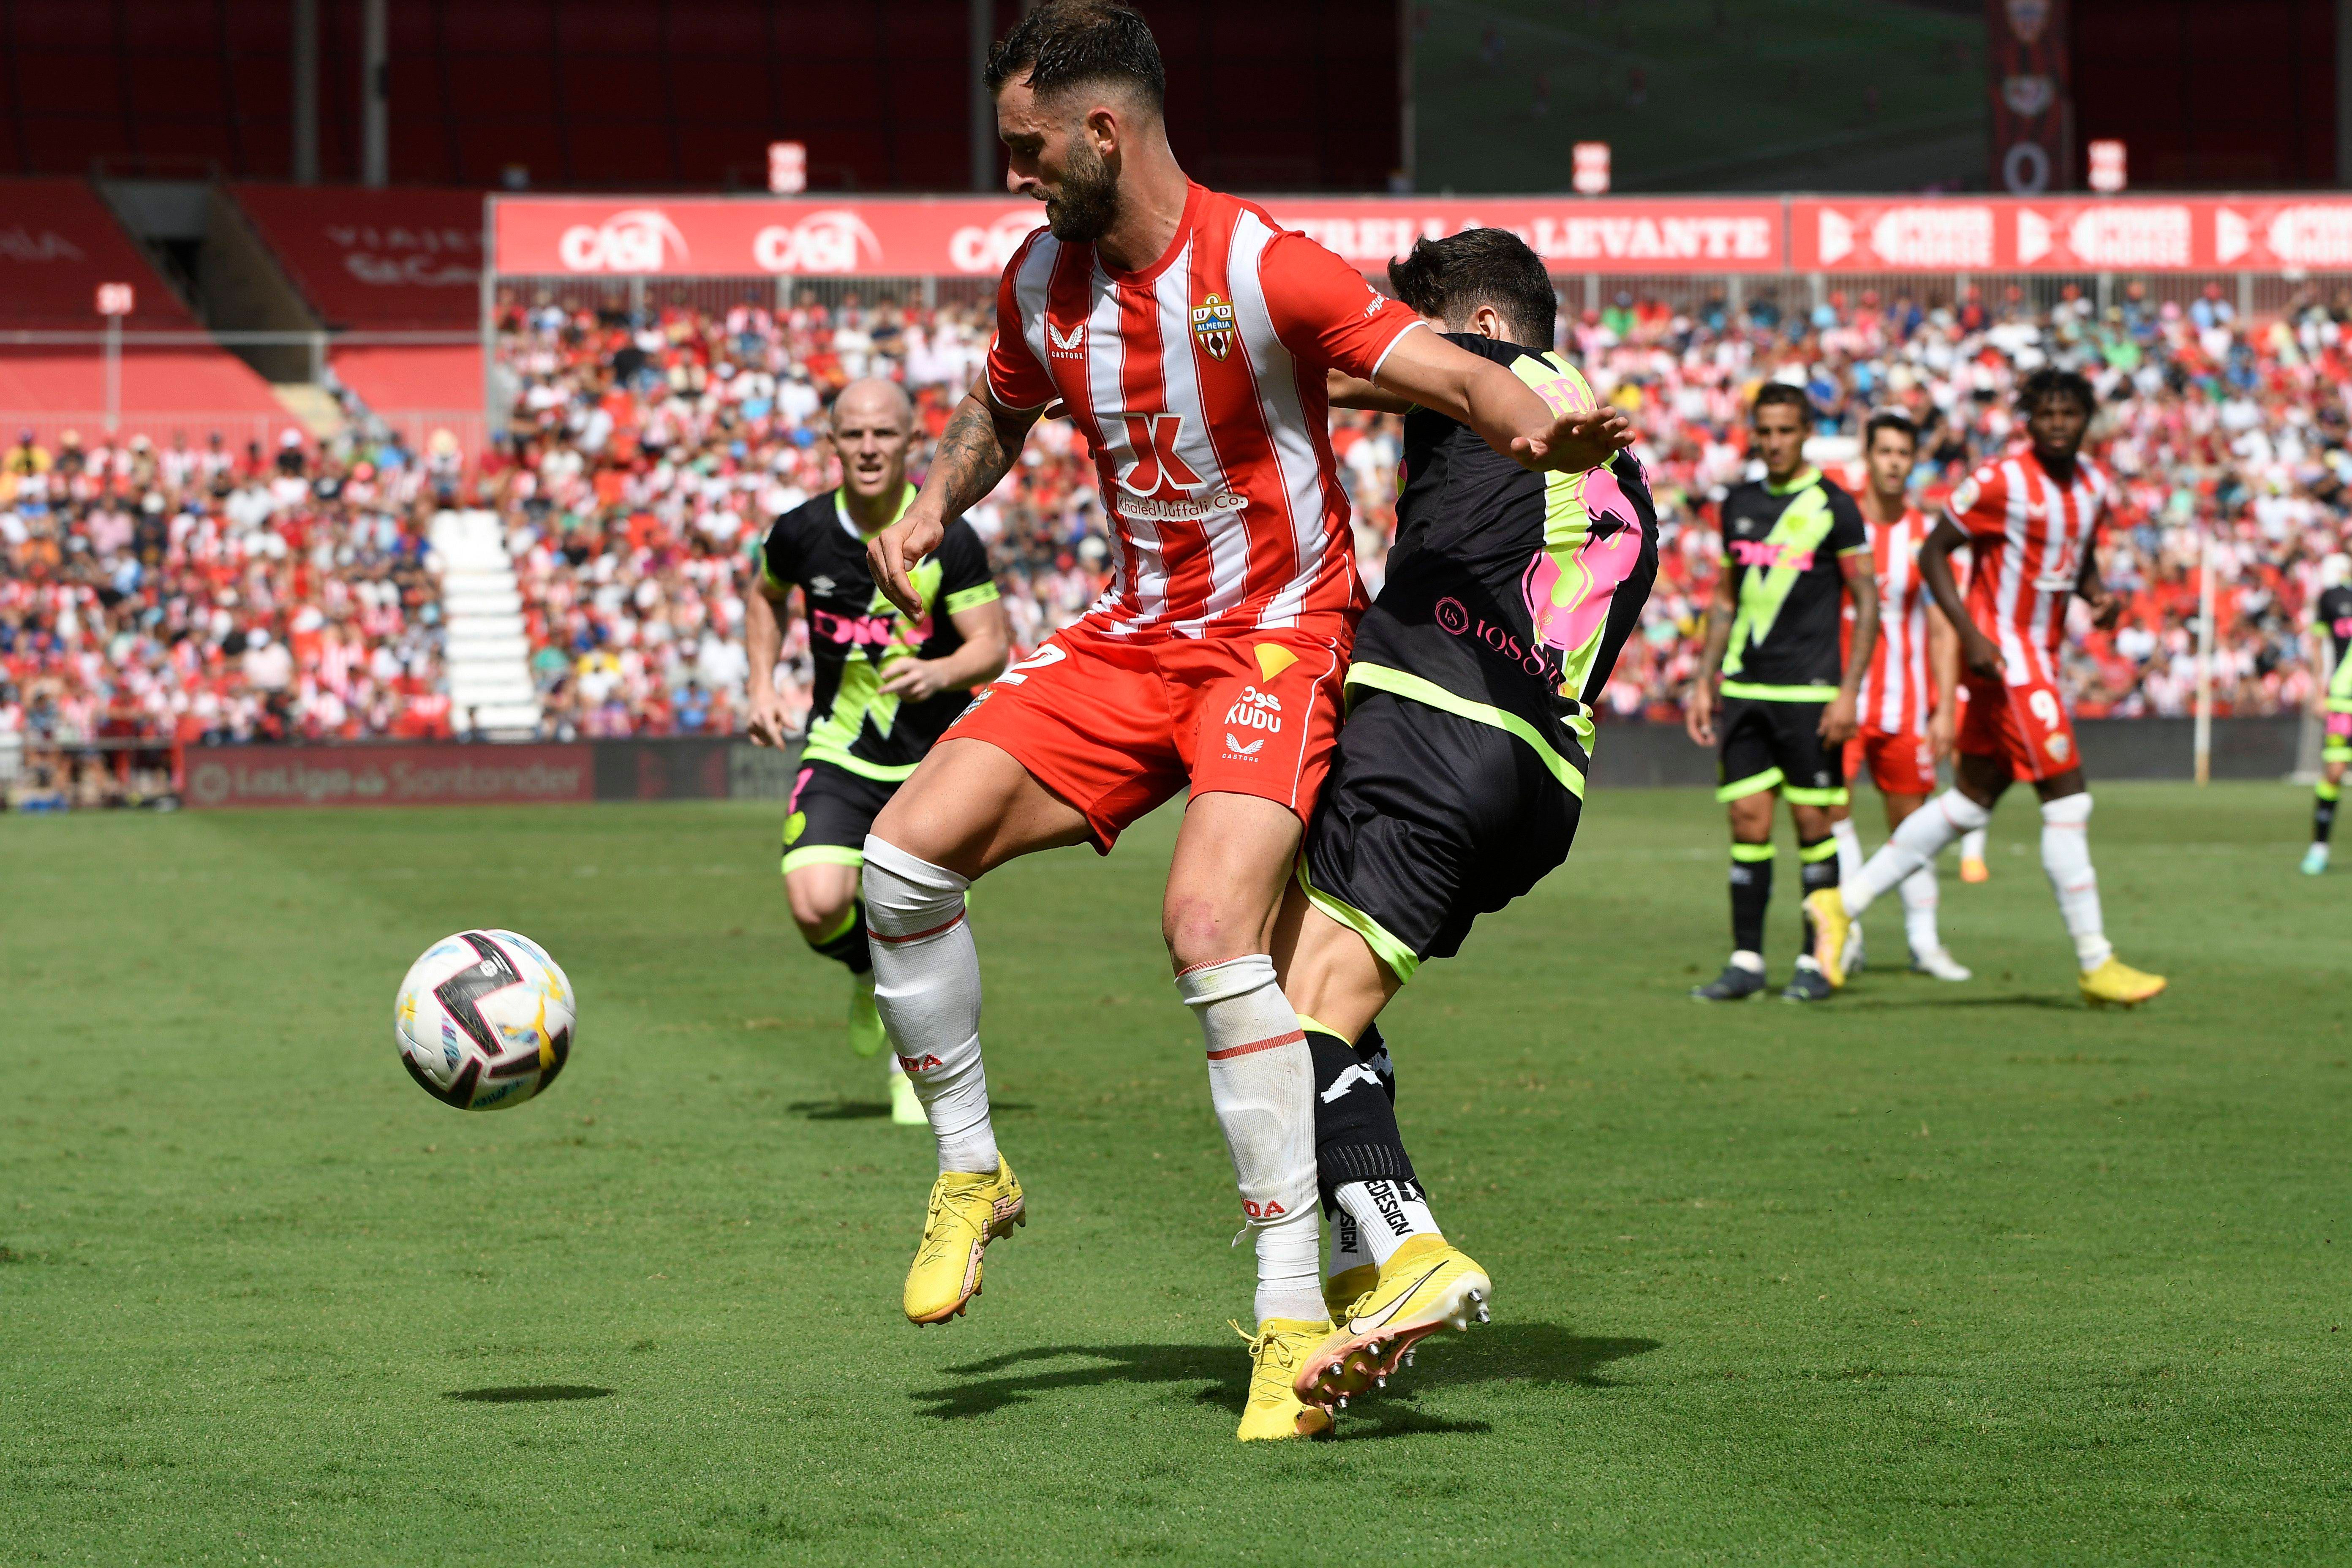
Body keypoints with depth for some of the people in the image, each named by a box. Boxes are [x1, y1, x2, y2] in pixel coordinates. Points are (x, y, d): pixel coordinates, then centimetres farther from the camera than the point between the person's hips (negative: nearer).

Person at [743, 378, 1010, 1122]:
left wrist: (941, 673, -31)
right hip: (839, 753, 1)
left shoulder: (948, 538, -12)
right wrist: (763, 685, 7)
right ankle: (869, 970, 17)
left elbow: (993, 644, -10)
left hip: (934, 757, -1)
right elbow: (766, 595, 18)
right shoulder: (803, 531, -5)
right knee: (818, 906, -20)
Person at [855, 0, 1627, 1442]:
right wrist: (934, 506, 7)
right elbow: (1003, 411, 25)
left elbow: (1455, 373, -24)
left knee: (1211, 931, -27)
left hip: (1278, 635, -7)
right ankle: (971, 1173, 12)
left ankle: (1295, 1315, -22)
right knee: (905, 854, -9)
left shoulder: (1262, 270, -18)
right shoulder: (1043, 282, 3)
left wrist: (1536, 426, -45)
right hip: (1133, 640, 7)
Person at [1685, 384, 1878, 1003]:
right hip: (1743, 691, 4)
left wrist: (1848, 692, -11)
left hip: (1808, 694, -4)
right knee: (1748, 821, 1)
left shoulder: (1833, 507, -3)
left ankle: (1817, 962, 5)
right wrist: (1704, 682, 13)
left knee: (1813, 823, -2)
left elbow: (1867, 604, -3)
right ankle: (1746, 962, 4)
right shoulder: (1739, 505, 12)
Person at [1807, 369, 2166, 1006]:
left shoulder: (2094, 484, 8)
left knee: (1971, 802, 12)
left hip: (2041, 655, 9)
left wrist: (2099, 596, 1)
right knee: (2068, 800, -11)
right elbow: (1934, 552, -10)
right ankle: (2096, 964, -6)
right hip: (2005, 654, -9)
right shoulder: (2002, 481, -15)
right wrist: (1970, 634, -19)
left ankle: (1842, 904, 19)